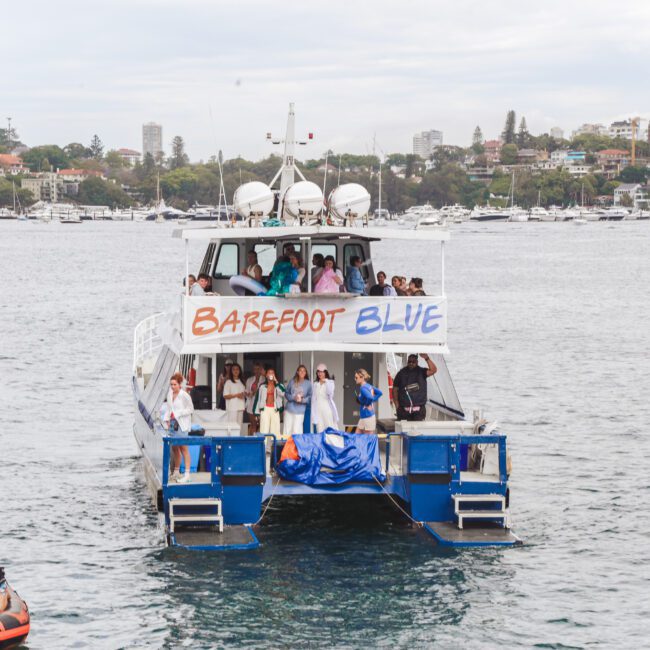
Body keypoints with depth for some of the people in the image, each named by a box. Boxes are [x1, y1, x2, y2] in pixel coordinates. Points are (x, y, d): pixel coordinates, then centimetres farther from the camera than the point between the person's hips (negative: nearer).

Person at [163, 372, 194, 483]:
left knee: (183, 448, -7)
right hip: (172, 424, 6)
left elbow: (191, 409, -8)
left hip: (182, 425, -6)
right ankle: (176, 472, 22)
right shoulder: (170, 395, 8)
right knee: (174, 448, 11)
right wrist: (166, 420, 5)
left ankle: (187, 474, -6)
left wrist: (178, 414, -15)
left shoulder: (184, 395, -11)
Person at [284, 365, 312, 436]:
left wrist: (302, 400, -15)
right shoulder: (292, 382, 5)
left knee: (296, 431, -6)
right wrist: (293, 397, -11)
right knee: (287, 430, 3)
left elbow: (310, 396, 1)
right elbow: (286, 394, 7)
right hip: (289, 409, 2)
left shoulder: (308, 383, 1)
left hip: (300, 411, -2)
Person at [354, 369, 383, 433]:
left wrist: (367, 405, -16)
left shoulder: (363, 388, -18)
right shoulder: (369, 386, 9)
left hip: (368, 417, -10)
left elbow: (370, 397, -35)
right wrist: (373, 400, 9)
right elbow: (379, 393, 15)